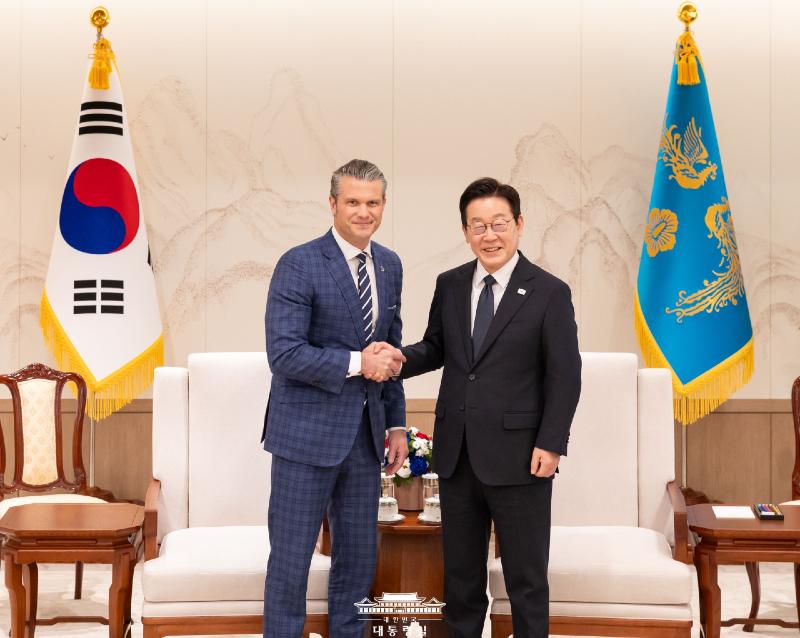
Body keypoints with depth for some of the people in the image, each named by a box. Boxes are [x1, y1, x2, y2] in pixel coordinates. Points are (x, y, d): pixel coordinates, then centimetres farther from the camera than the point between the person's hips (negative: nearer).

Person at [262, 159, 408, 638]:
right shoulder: (299, 265, -12)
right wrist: (356, 363, -22)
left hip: (365, 434, 6)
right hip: (309, 431, -6)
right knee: (291, 556, 3)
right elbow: (283, 353, -18)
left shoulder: (390, 265, 9)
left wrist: (397, 424, 12)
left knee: (360, 556, 14)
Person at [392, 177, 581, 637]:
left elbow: (565, 377, -7)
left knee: (526, 578, 8)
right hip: (456, 454, 5)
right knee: (460, 573, 16)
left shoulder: (549, 293, -7)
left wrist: (551, 444, -13)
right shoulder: (449, 285, 6)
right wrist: (400, 360, -7)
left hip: (518, 457, -4)